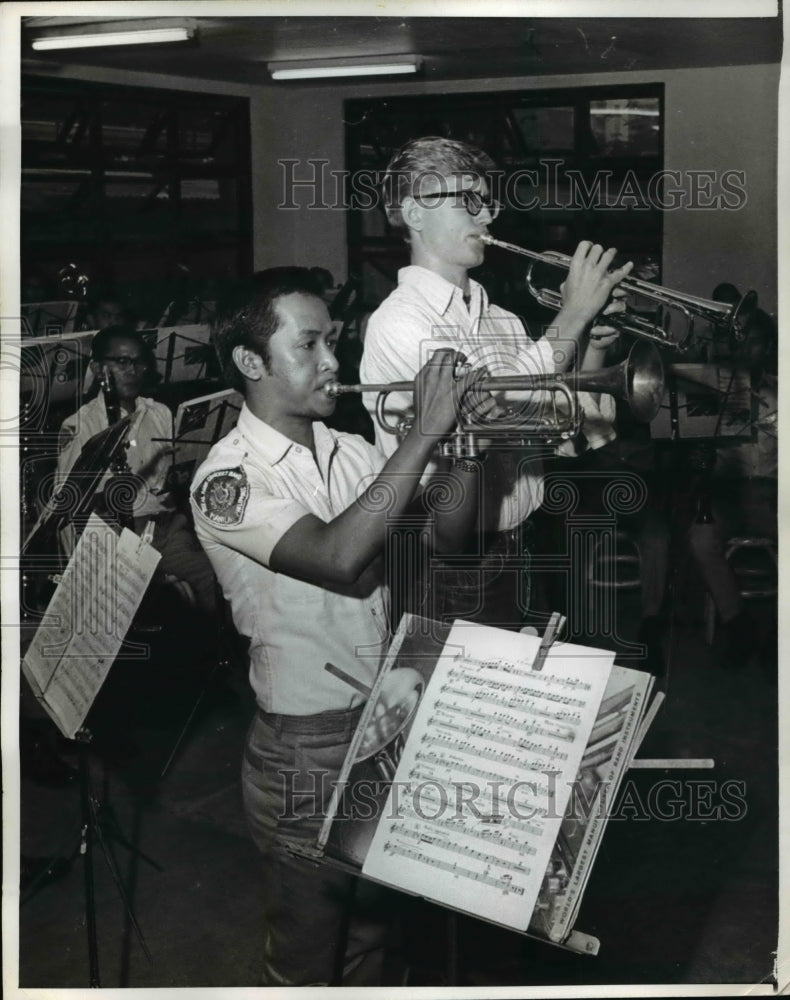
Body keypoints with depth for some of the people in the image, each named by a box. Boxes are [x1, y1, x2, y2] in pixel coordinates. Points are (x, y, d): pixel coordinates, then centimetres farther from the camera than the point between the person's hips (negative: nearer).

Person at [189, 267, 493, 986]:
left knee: (372, 933, 24)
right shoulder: (227, 479, -17)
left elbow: (445, 534, 4)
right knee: (305, 958, 12)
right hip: (307, 746, -6)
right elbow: (340, 557, -32)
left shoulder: (349, 452, 3)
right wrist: (426, 431, -29)